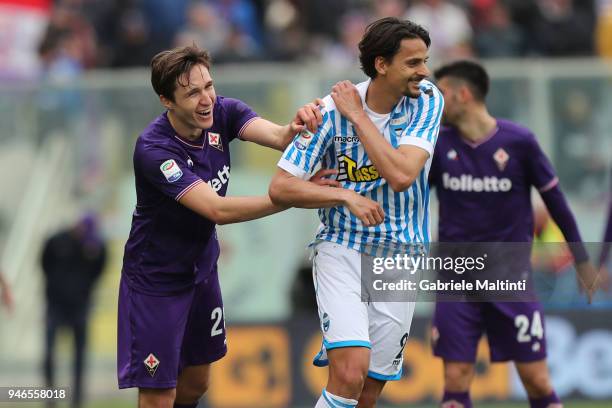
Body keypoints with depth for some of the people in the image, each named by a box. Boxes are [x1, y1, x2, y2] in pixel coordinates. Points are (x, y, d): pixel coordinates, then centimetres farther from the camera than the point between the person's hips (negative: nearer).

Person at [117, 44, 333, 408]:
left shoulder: (223, 112, -11)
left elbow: (275, 136, -28)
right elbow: (217, 209, -35)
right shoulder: (154, 149, -29)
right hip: (156, 280, -6)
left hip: (202, 270, 7)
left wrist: (295, 129, -52)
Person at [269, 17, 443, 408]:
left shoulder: (427, 101, -7)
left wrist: (358, 116, -18)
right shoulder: (332, 110, -11)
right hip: (343, 252, -2)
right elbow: (281, 187, -9)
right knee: (350, 373, -22)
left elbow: (401, 175, -21)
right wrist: (346, 196, -20)